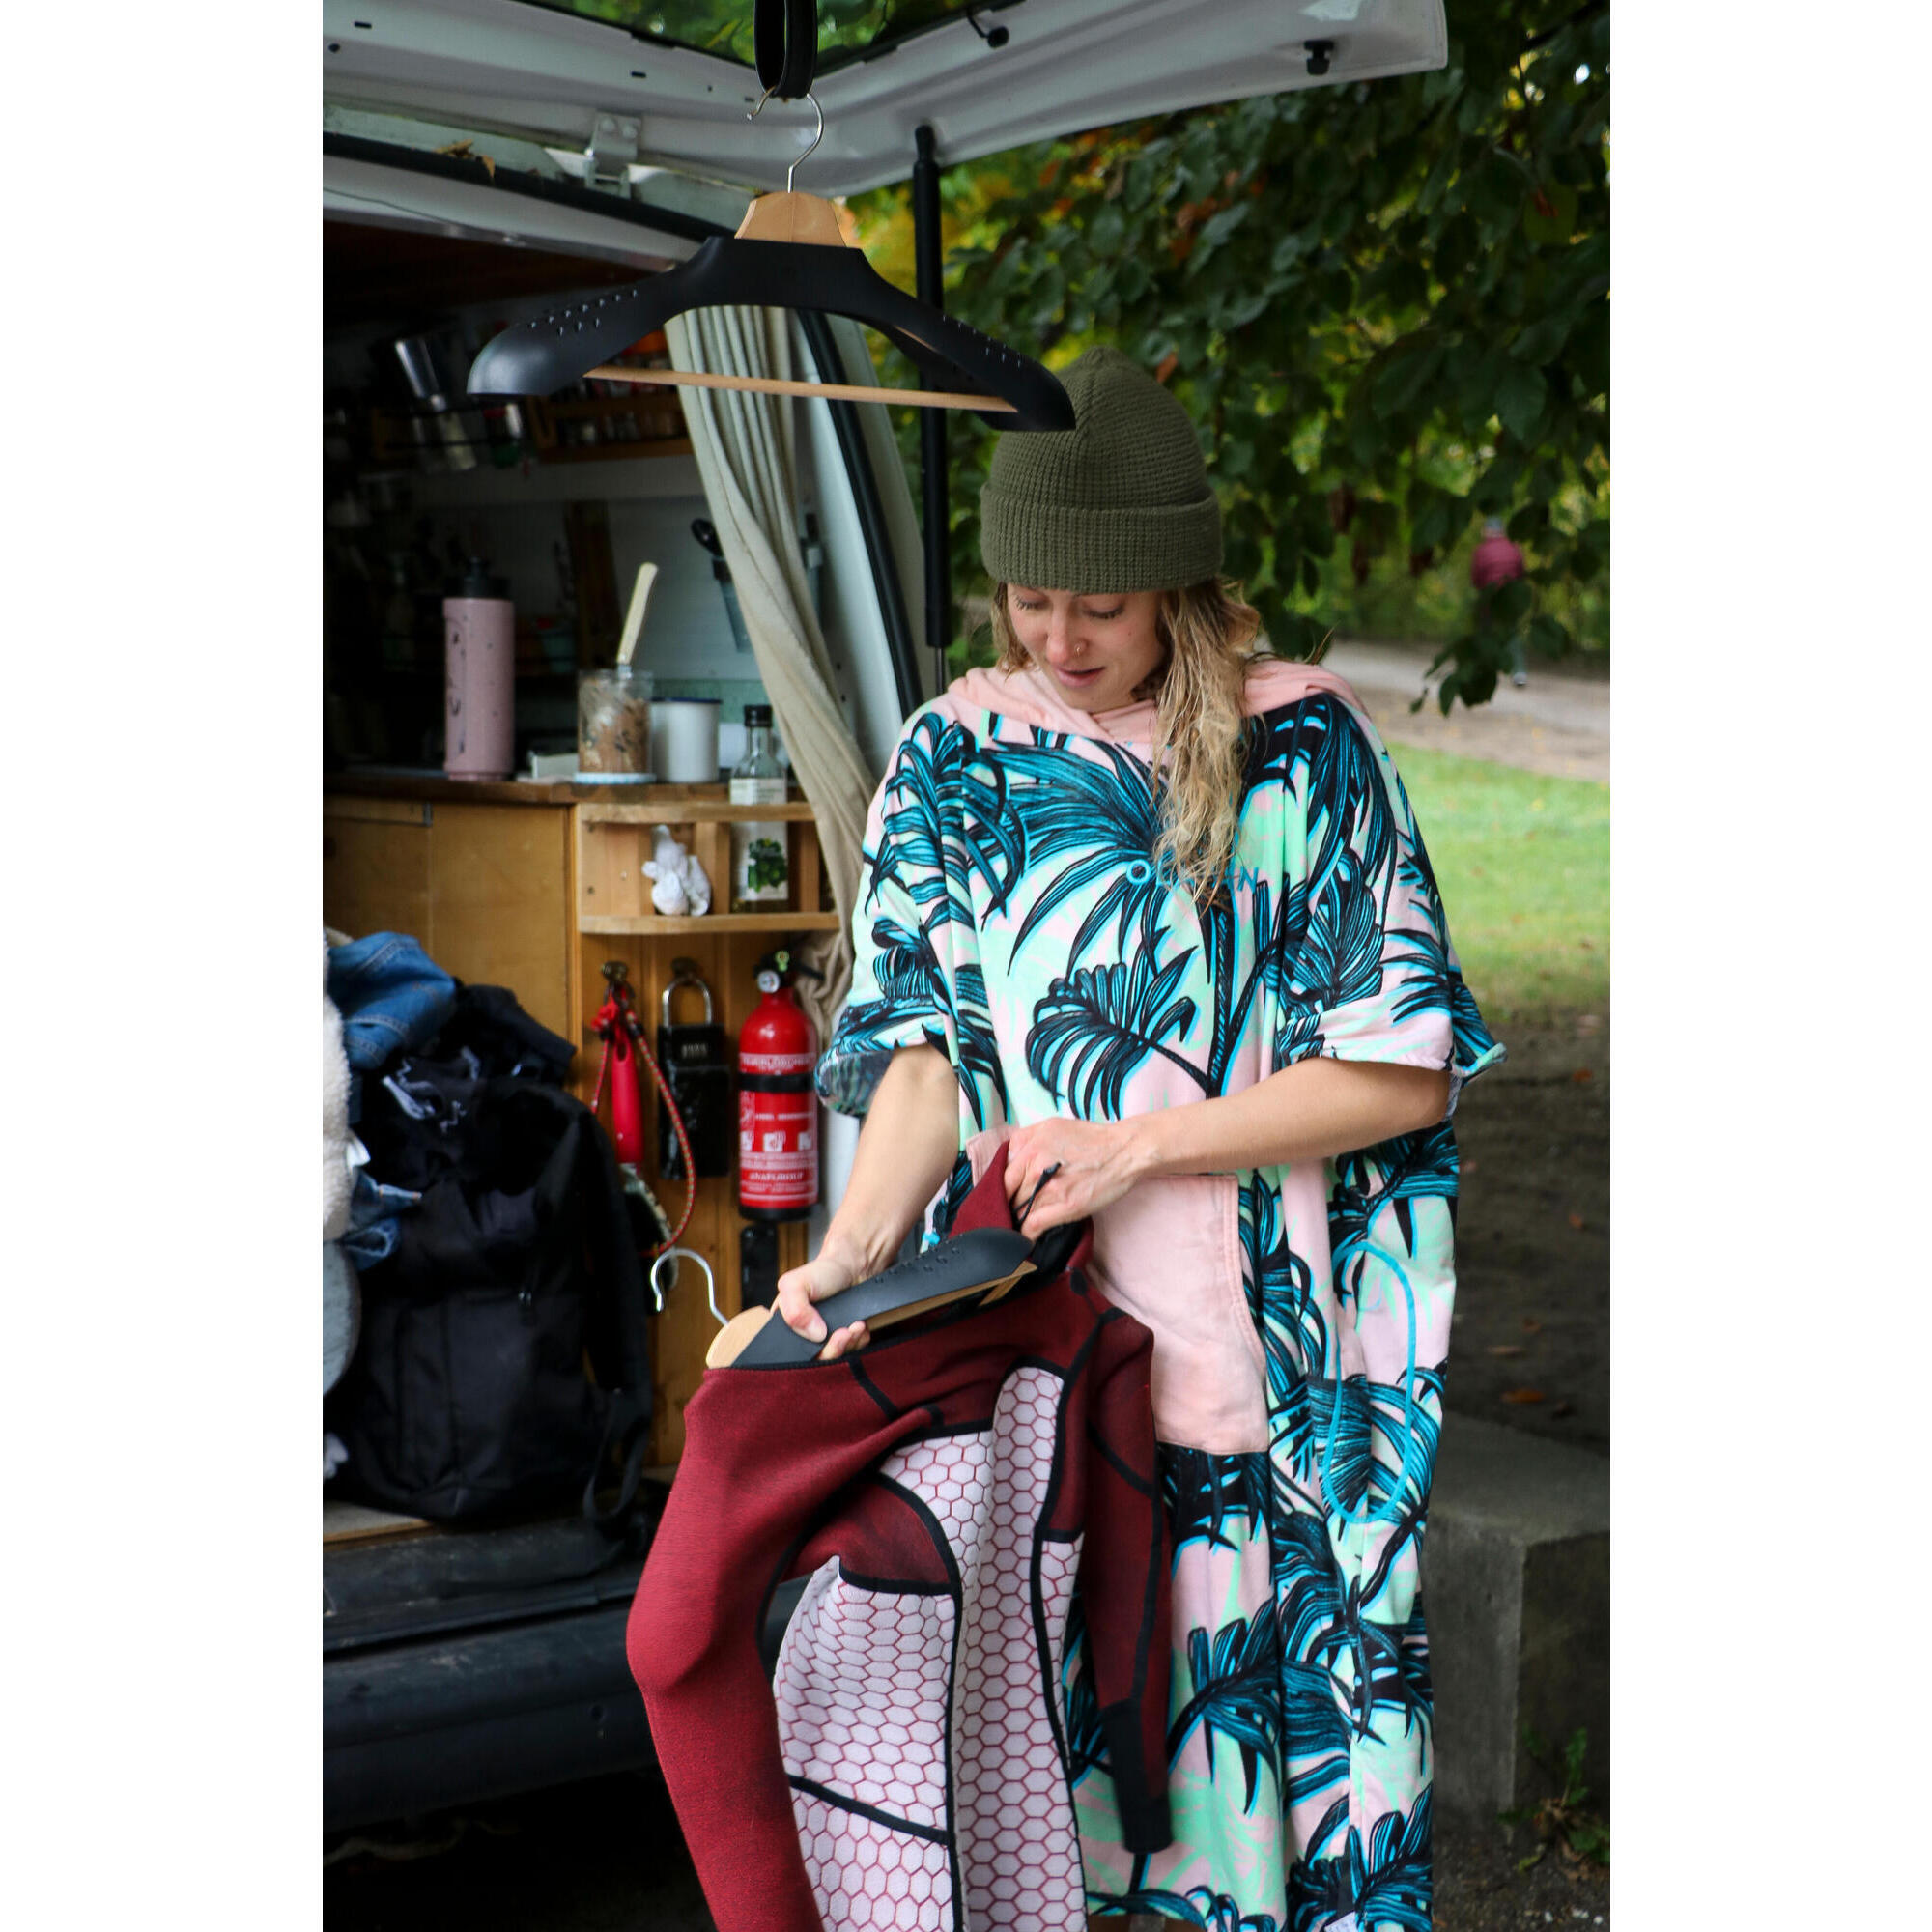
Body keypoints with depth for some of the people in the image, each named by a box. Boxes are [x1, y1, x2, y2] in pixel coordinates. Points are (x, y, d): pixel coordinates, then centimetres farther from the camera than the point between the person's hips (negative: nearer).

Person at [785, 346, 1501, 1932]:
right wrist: (862, 1234, -18)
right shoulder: (955, 757, 6)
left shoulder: (1306, 746, -2)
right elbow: (925, 1041, 0)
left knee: (1285, 1650, 3)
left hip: (1265, 1324, -2)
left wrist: (1141, 1147, -12)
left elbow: (1404, 1072, -4)